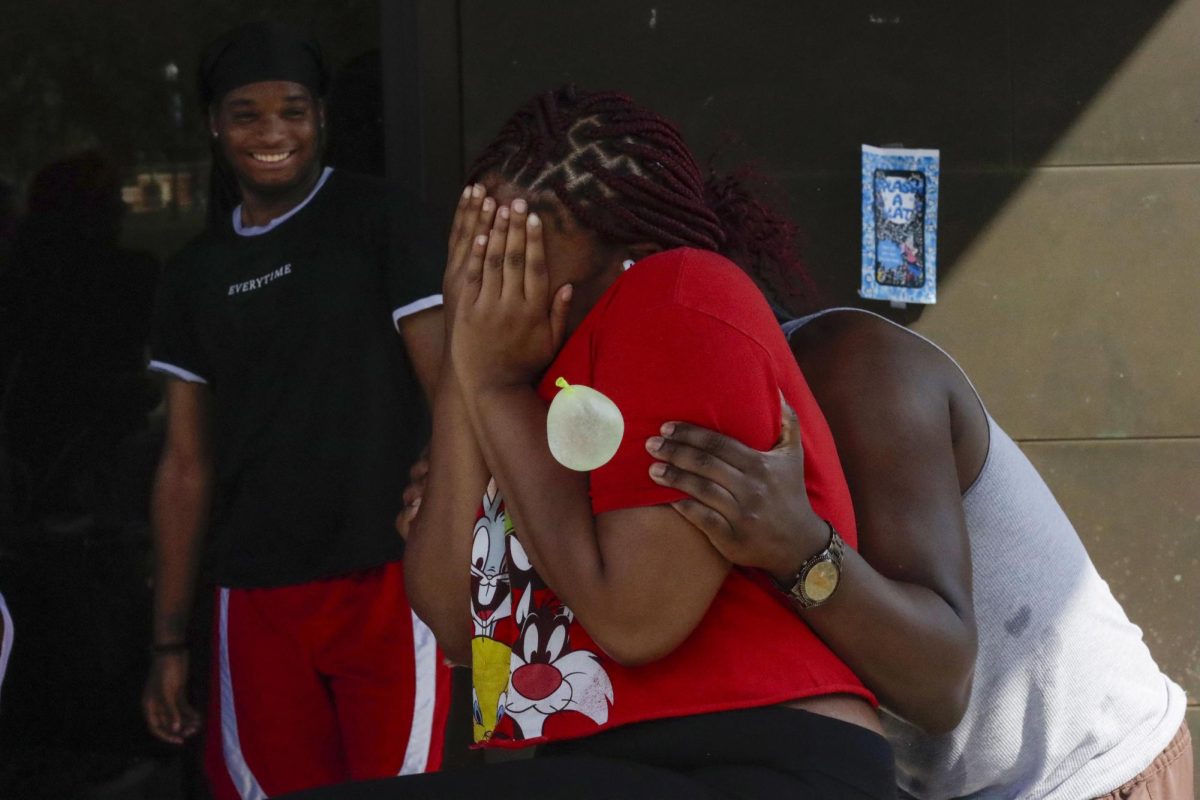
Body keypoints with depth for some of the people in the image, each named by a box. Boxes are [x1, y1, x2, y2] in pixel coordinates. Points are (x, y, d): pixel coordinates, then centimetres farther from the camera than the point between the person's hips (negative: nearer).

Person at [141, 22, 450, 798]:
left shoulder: (374, 219, 1)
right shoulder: (196, 273, 12)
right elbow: (187, 464, 14)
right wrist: (169, 640, 11)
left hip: (386, 581, -3)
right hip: (256, 600, 4)